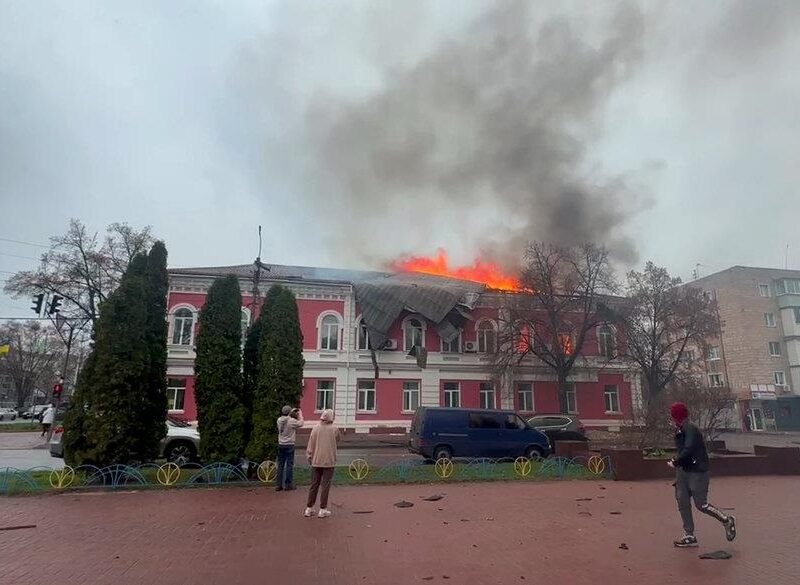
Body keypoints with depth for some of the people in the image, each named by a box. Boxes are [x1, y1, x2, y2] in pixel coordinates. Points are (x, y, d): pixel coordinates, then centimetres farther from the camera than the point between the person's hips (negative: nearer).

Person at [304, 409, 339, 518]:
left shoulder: (316, 428, -4)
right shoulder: (334, 429, -8)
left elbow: (310, 445, -1)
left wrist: (309, 457, 10)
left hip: (316, 461, 2)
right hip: (329, 461, -2)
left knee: (314, 485, 12)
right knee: (325, 486, 5)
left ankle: (309, 509, 19)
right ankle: (323, 510, 9)